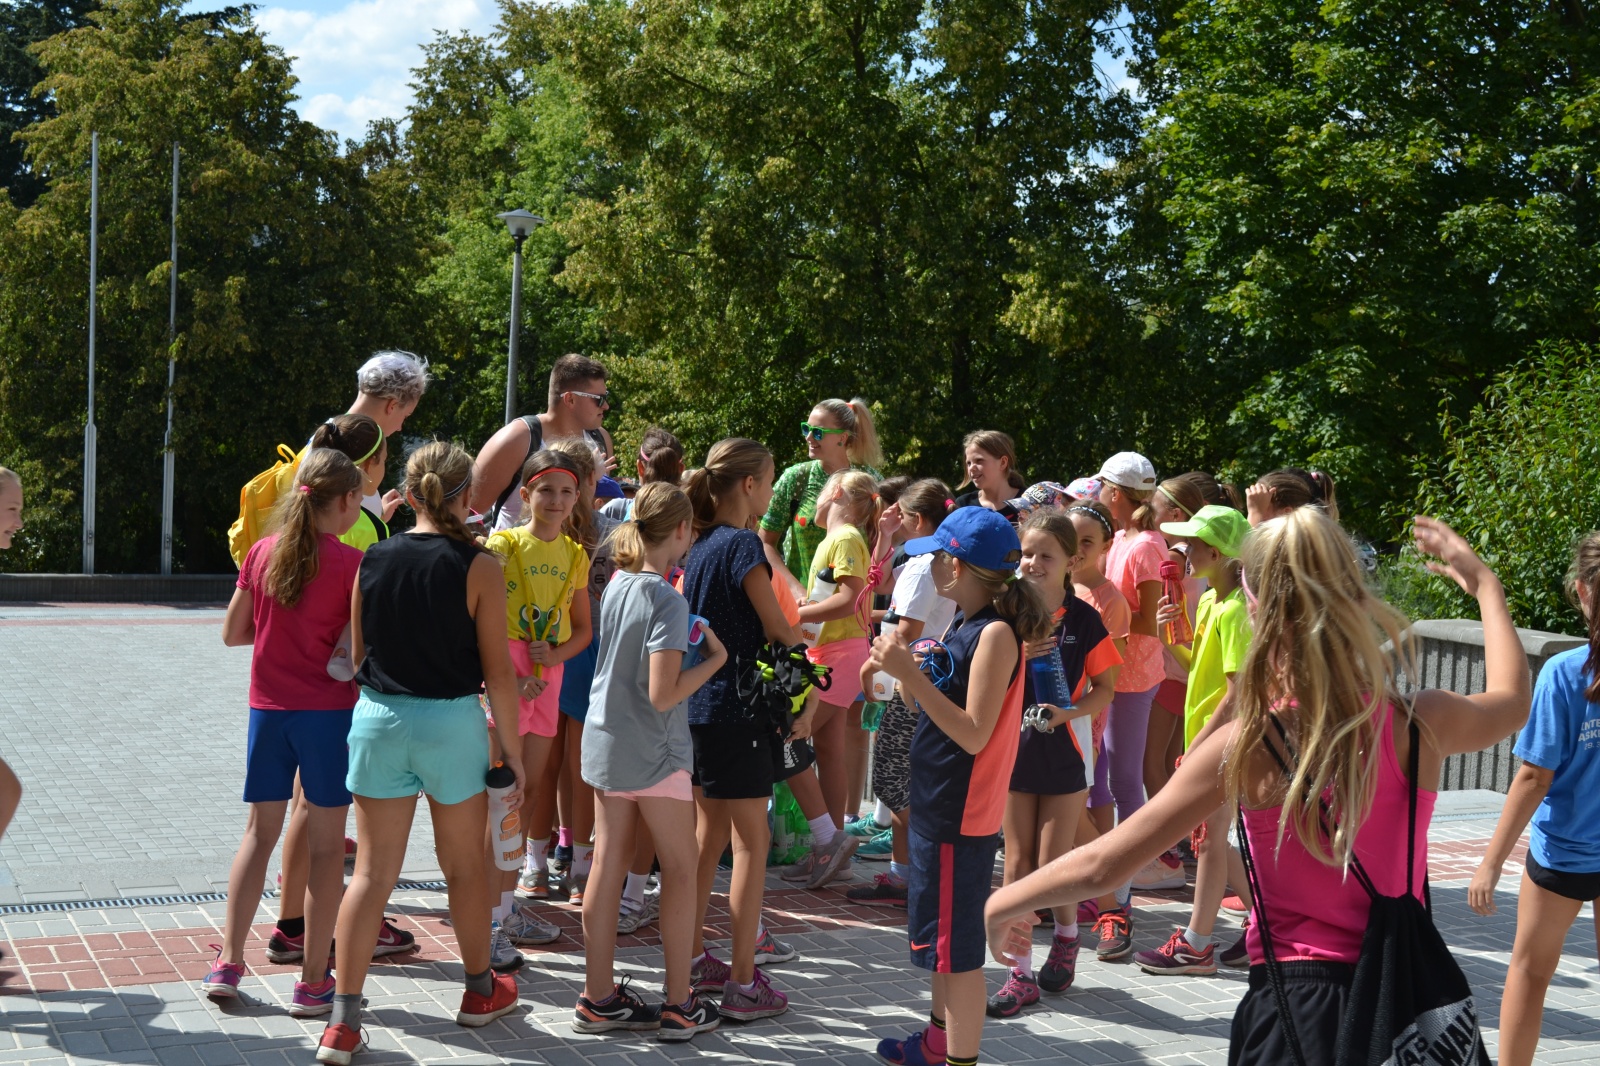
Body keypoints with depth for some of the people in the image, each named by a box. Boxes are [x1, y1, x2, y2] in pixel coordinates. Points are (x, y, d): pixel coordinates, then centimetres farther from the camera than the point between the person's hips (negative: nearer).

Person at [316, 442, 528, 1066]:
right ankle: (480, 991, 34)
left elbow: (358, 655, 9)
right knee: (464, 866, 15)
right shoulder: (478, 568, -10)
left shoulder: (373, 561, 1)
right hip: (451, 722, -3)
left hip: (377, 717, 3)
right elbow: (498, 672, -9)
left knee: (372, 871, 7)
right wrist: (512, 750, -2)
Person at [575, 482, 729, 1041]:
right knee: (681, 870, 6)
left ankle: (598, 998, 18)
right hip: (653, 753, -7)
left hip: (605, 742, 7)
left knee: (608, 865, 10)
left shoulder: (617, 586, 4)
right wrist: (714, 659, -11)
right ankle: (680, 1005, 13)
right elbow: (663, 695, -23)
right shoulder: (667, 600, -19)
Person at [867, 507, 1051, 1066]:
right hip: (937, 803, 10)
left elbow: (974, 733, -24)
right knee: (942, 935, 23)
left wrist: (910, 674, -26)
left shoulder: (996, 633, -20)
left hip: (963, 811, -10)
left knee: (957, 946, -1)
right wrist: (904, 667, -2)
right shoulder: (961, 624, 8)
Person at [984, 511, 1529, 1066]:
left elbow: (1102, 866, -13)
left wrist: (1002, 904, 3)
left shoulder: (1247, 745, -16)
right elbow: (1512, 698, 18)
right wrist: (1485, 583, 30)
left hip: (1294, 1005, -4)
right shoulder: (1419, 723, -8)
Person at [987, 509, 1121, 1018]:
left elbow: (1104, 689, -2)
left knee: (1052, 863, 2)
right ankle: (1021, 971, 12)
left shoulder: (1084, 619, -7)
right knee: (1017, 862, 4)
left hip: (1064, 750, -2)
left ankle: (1066, 936, 32)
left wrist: (1069, 711, -20)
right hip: (1014, 745, 2)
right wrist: (1016, 655, -19)